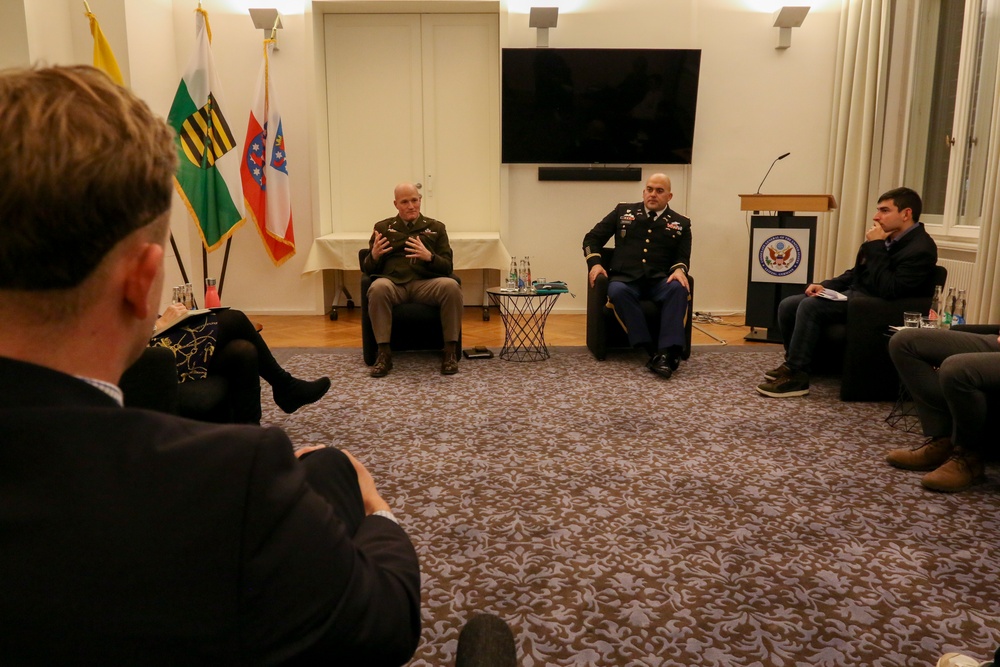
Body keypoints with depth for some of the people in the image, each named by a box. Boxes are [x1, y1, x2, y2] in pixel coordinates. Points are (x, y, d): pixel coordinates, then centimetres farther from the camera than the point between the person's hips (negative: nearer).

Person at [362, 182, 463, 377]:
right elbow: (369, 270, 14)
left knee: (451, 285, -32)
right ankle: (384, 353, -27)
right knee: (378, 287, -36)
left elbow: (447, 267, 8)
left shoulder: (436, 228, 16)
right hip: (394, 283, 0)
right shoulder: (383, 227, 16)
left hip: (426, 284, 1)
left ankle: (450, 352, -21)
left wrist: (429, 257, -14)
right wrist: (374, 255, -9)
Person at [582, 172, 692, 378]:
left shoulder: (680, 223, 15)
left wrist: (679, 269, -12)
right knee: (617, 290, -37)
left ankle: (668, 353, -42)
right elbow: (592, 238, 16)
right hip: (626, 279, 0)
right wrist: (595, 263, -3)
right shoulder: (623, 212, 15)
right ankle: (652, 350, -37)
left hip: (659, 282, 1)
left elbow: (683, 256, 13)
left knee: (678, 289, -34)